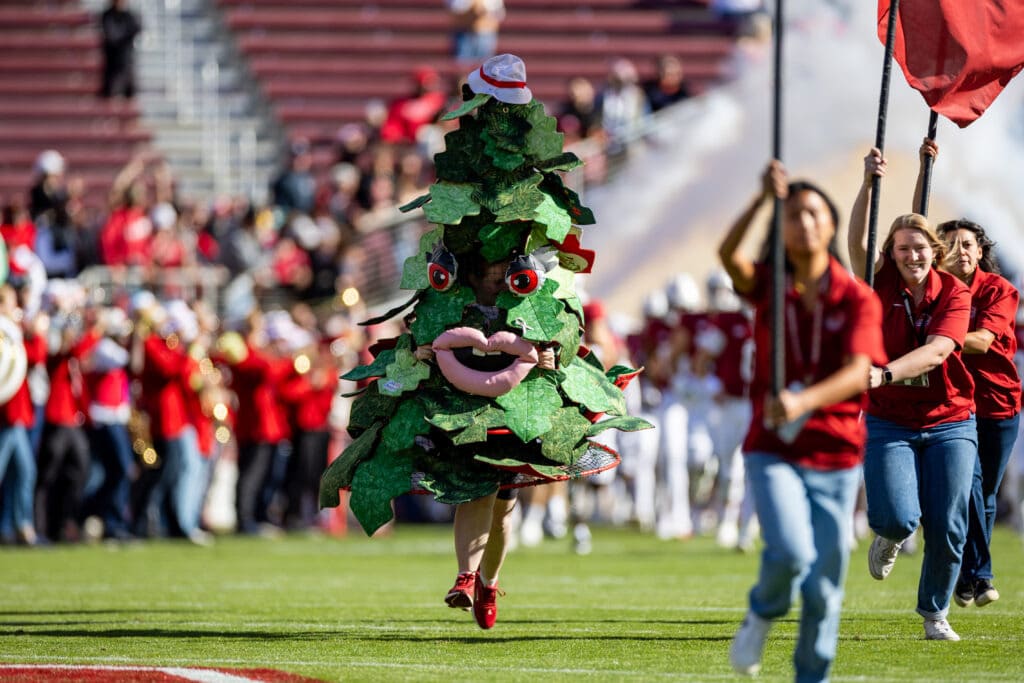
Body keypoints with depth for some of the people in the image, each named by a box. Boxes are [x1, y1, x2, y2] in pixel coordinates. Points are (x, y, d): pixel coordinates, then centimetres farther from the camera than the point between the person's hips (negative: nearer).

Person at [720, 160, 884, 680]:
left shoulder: (857, 299, -3)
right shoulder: (766, 286, 0)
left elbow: (857, 373, -18)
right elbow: (727, 253, -22)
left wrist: (804, 401, -36)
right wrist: (763, 199, -37)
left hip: (836, 456, 1)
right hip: (773, 451, -1)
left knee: (824, 587, 4)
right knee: (790, 552, -24)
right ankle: (762, 614, 8)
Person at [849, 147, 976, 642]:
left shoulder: (955, 293, -5)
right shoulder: (883, 286, -1)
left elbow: (937, 350, -20)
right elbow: (857, 243, -17)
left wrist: (884, 374, -35)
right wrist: (869, 183, -28)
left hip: (949, 420, 0)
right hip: (889, 422, 0)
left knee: (947, 526, -4)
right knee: (898, 517, -17)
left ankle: (935, 614, 17)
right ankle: (890, 538, 22)